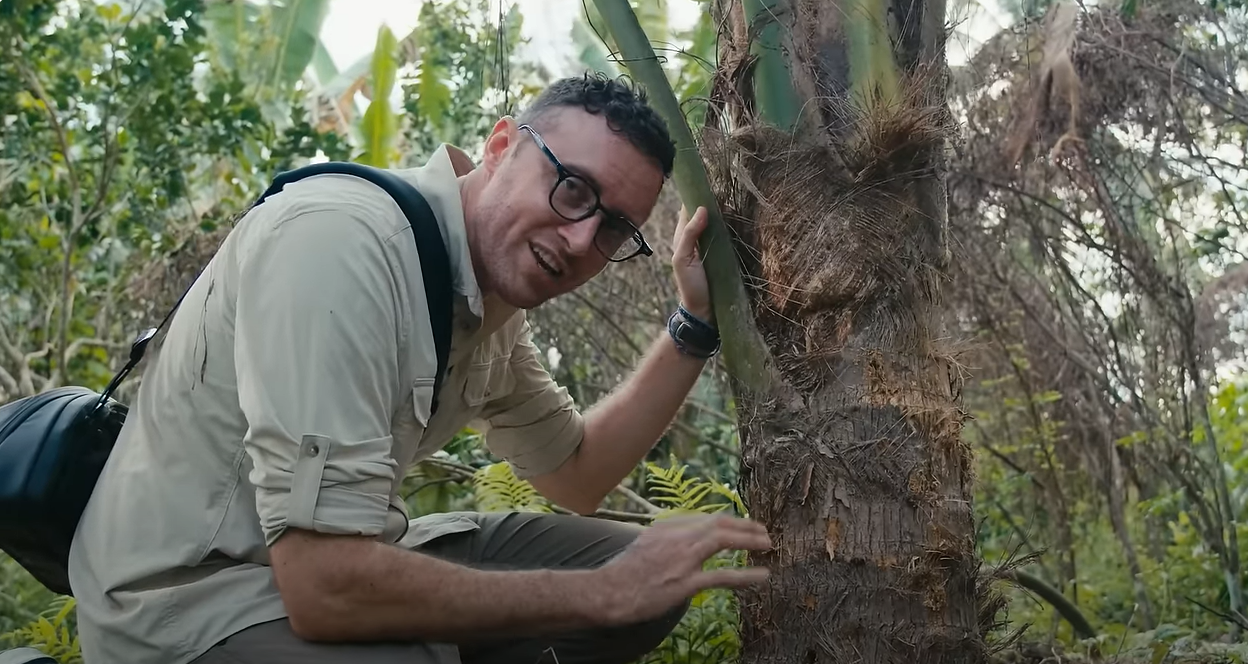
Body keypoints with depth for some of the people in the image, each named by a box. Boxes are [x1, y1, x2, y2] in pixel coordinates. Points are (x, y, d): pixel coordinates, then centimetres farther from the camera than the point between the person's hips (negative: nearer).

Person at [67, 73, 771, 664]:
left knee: (644, 573, 2)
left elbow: (577, 477, 14)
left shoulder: (497, 288, 2)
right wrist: (607, 591, -22)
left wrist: (696, 323, 2)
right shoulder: (340, 239, -25)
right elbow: (325, 588, -31)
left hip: (331, 560, 9)